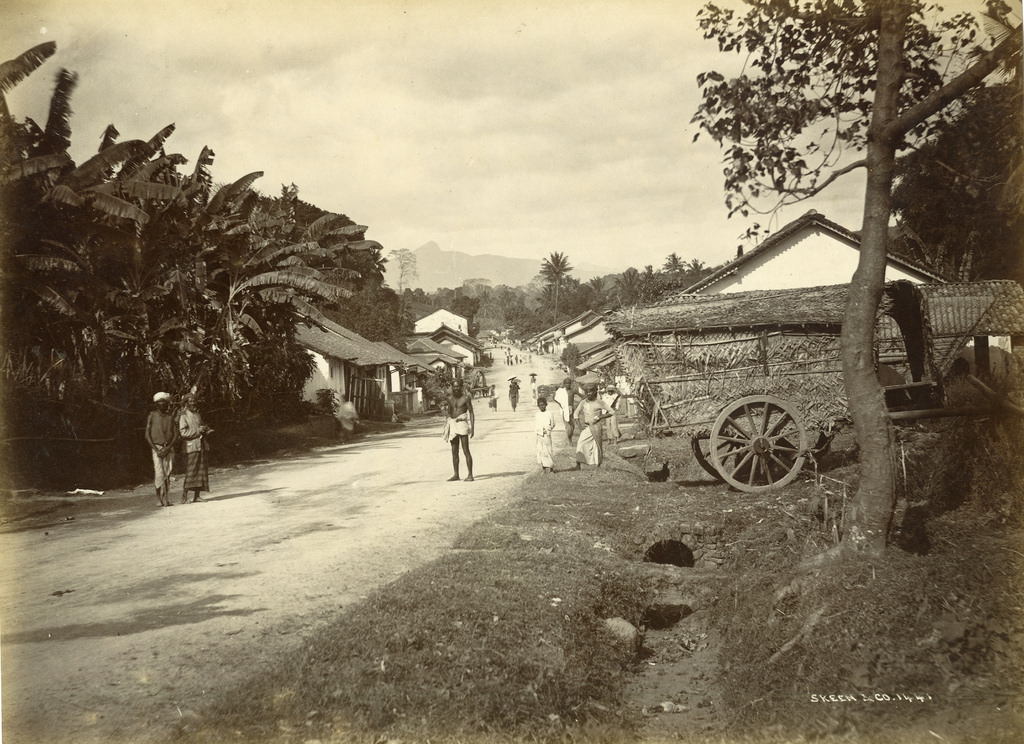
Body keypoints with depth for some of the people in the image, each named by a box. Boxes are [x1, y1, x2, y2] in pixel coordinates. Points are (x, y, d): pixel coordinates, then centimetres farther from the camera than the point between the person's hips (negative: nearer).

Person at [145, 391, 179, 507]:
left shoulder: (170, 417, 12)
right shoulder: (152, 416, 6)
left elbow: (176, 435, 7)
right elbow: (147, 435, 2)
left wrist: (167, 448, -8)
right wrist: (156, 449, -8)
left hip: (168, 449, 2)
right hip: (156, 447, -2)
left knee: (167, 475, -1)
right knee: (159, 474, -13)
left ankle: (167, 500, 2)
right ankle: (160, 499, -8)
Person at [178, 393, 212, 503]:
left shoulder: (198, 415, 18)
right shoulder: (183, 416, -5)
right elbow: (184, 433, -14)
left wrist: (206, 430, 5)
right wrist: (198, 431, -16)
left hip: (201, 446, 7)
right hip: (191, 447, -7)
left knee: (201, 470, 5)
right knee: (190, 471, -11)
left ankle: (196, 496, 9)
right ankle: (184, 495, -7)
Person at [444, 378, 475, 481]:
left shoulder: (466, 398, -5)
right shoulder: (450, 398, 11)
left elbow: (471, 413, -4)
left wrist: (472, 427, -11)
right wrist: (447, 426, 18)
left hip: (462, 424, -6)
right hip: (452, 425, 6)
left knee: (466, 450, -8)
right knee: (454, 452, 9)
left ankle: (470, 474, -6)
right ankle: (456, 475, 15)